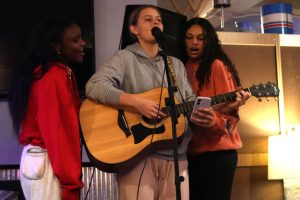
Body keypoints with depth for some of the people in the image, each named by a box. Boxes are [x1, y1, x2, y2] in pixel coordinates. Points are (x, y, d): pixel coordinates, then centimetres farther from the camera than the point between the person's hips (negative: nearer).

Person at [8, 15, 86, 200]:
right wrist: (70, 182, -20)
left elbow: (64, 124, 8)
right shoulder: (53, 76, -14)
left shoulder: (61, 73, 13)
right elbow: (54, 131, -20)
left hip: (47, 160, 9)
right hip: (47, 163, -9)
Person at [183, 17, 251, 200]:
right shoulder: (182, 69, 14)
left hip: (217, 151, -6)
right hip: (190, 151, 6)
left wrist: (213, 120, -29)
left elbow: (229, 112, -9)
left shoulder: (216, 65, -4)